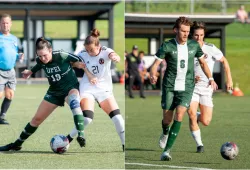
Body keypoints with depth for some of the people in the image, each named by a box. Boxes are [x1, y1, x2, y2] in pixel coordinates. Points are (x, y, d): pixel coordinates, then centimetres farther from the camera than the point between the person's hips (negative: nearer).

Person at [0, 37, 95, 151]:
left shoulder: (62, 56, -26)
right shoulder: (40, 61, -10)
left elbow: (81, 62, -15)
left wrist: (90, 76, -18)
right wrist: (30, 72, 25)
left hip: (71, 87, -5)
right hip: (54, 92, 5)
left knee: (74, 103, -41)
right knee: (37, 119, 7)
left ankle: (80, 134, -46)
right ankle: (17, 144, 21)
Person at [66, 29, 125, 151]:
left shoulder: (105, 52, -11)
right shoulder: (83, 54, -6)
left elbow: (115, 56, -33)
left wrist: (115, 57, -60)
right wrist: (77, 64, -18)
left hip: (104, 89, 1)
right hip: (87, 88, -1)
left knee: (116, 116, -10)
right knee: (87, 118, -21)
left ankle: (125, 144, 2)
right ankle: (68, 139, -6)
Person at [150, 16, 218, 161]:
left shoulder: (194, 45, 2)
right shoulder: (167, 46, -7)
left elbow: (203, 62, 16)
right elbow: (156, 63, -10)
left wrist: (211, 78, 8)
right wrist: (153, 75, -31)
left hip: (187, 87, 1)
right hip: (170, 86, -1)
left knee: (179, 115, -17)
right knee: (167, 119, 4)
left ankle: (167, 150, -15)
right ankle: (165, 133, 44)